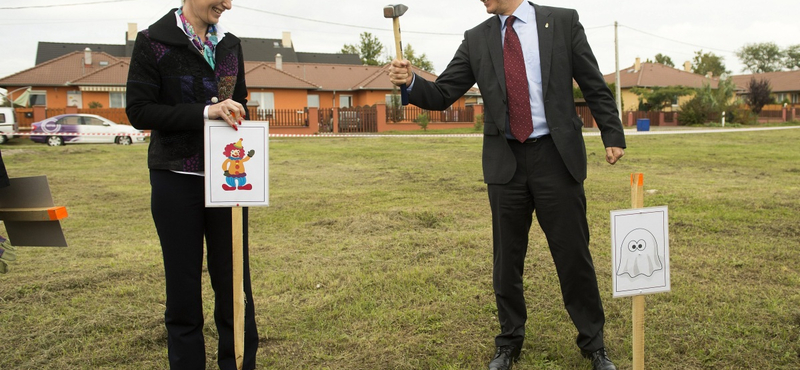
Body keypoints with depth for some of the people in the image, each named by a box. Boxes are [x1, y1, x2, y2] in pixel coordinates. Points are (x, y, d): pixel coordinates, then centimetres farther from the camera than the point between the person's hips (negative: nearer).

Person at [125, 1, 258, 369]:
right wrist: (205, 112, -21)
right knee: (183, 287, 6)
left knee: (235, 286, 5)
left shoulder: (230, 44, 9)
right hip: (177, 181, -3)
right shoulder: (153, 41, -4)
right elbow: (139, 111, -10)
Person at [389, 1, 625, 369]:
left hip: (556, 156, -2)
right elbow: (443, 95, 4)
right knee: (507, 260, 10)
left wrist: (612, 135, 0)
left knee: (573, 254, 4)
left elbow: (594, 86, 4)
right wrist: (410, 82, -15)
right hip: (505, 162, 2)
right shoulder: (476, 39, 7)